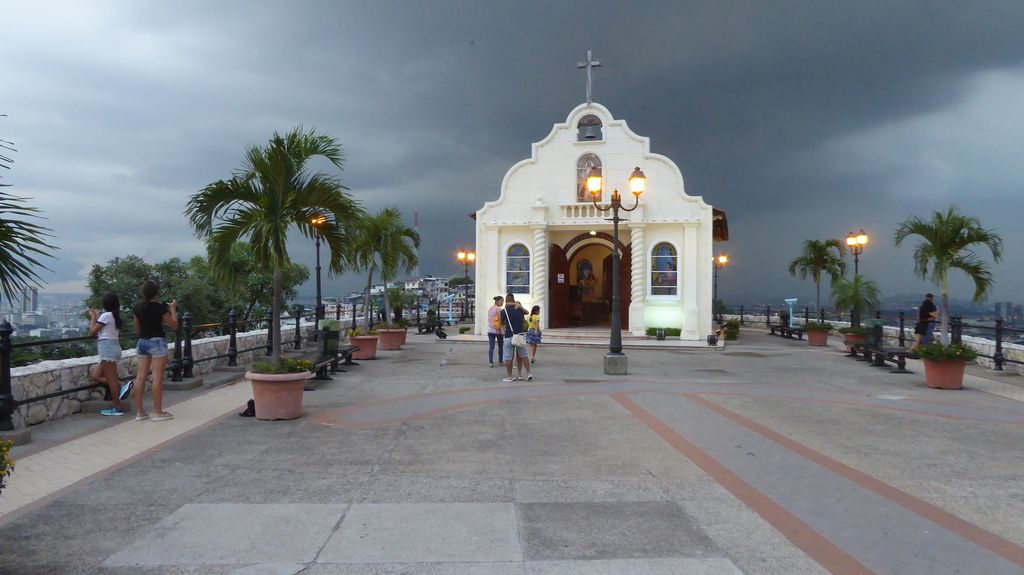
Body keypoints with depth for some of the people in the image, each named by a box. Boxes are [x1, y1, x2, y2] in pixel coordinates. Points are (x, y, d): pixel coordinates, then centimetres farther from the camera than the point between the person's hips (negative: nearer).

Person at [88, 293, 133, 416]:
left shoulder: (106, 315, -9)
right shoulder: (115, 316, 17)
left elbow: (92, 331, -6)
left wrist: (93, 317, 6)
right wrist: (98, 316, 23)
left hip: (107, 347, -9)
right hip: (114, 346, 9)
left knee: (111, 378, -6)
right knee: (95, 375, 12)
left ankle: (117, 408, -5)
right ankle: (122, 385, -3)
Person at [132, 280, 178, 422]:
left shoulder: (137, 307, 4)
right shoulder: (160, 307, -12)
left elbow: (137, 328, 16)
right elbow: (174, 325, -4)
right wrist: (173, 309, 7)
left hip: (142, 342, 6)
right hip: (156, 342, -6)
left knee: (141, 376, 7)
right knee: (157, 377, -4)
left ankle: (139, 412, 10)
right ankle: (158, 412, -2)